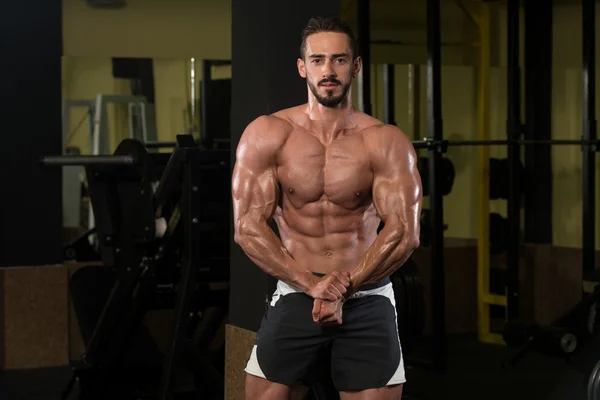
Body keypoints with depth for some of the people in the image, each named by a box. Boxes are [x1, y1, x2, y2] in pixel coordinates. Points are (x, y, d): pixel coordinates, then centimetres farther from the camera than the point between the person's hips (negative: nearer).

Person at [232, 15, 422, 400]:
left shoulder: (386, 142, -5)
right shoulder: (266, 135, -4)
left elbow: (404, 232, -12)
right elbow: (247, 226, -8)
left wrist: (344, 288, -18)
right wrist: (312, 284, -17)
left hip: (368, 296, 0)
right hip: (295, 292, 1)